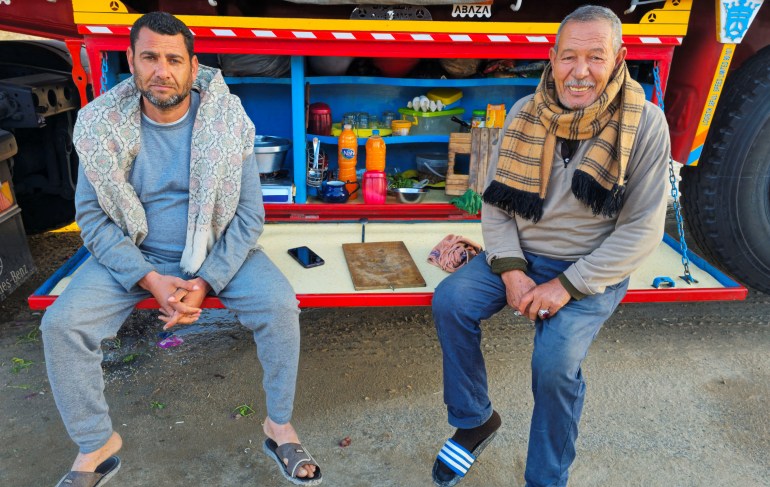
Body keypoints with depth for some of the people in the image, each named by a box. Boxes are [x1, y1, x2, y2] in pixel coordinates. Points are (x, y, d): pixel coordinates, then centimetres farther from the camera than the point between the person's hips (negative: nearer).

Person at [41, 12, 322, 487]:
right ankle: (95, 445, 7)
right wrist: (151, 279, -19)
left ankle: (281, 426, -2)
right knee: (61, 323, -17)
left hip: (218, 251, -1)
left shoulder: (227, 121, -11)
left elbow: (249, 216, -10)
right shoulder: (101, 125, -8)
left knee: (280, 305, -24)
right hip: (134, 254, 2)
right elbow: (92, 216, -6)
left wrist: (205, 281, -20)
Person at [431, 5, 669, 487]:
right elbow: (495, 201, 0)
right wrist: (511, 271, -15)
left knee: (555, 360, -25)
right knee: (450, 301, -17)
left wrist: (567, 285, -20)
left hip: (592, 270, -3)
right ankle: (475, 420, 5)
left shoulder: (644, 124, -12)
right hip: (520, 254, 4)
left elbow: (642, 230, -13)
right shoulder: (526, 114, -2)